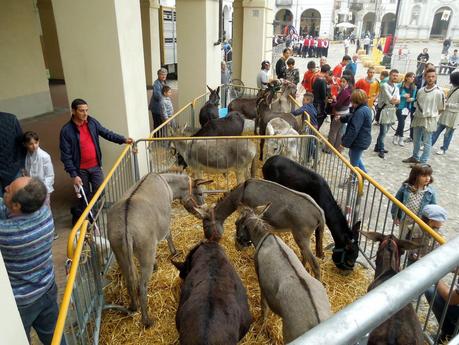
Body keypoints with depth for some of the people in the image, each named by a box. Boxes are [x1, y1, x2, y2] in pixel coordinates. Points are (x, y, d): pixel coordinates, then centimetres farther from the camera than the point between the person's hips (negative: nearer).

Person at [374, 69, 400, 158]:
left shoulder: (396, 88, 15)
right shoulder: (385, 85, -9)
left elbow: (398, 101, 0)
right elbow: (390, 99, -15)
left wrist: (393, 100, -17)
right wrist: (395, 100, 1)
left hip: (392, 111, 8)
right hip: (384, 110, -7)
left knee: (385, 131, 12)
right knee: (383, 132, -8)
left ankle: (377, 147, 22)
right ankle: (381, 150, -3)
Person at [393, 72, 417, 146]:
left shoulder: (414, 88, 2)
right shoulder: (400, 86, -10)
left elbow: (414, 97, 9)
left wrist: (412, 99, -12)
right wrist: (403, 96, -22)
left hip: (408, 108, 4)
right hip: (400, 107, -4)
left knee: (400, 123, 10)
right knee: (401, 123, -8)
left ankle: (396, 137, 23)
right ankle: (401, 139, 8)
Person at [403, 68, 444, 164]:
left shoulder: (439, 92, -12)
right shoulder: (420, 90, 3)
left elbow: (441, 108, -3)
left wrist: (432, 115, 6)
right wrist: (417, 113, 11)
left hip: (429, 120, -6)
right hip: (418, 118, 6)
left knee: (427, 142, 0)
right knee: (416, 140, 17)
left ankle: (423, 162, 8)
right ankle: (415, 157, 33)